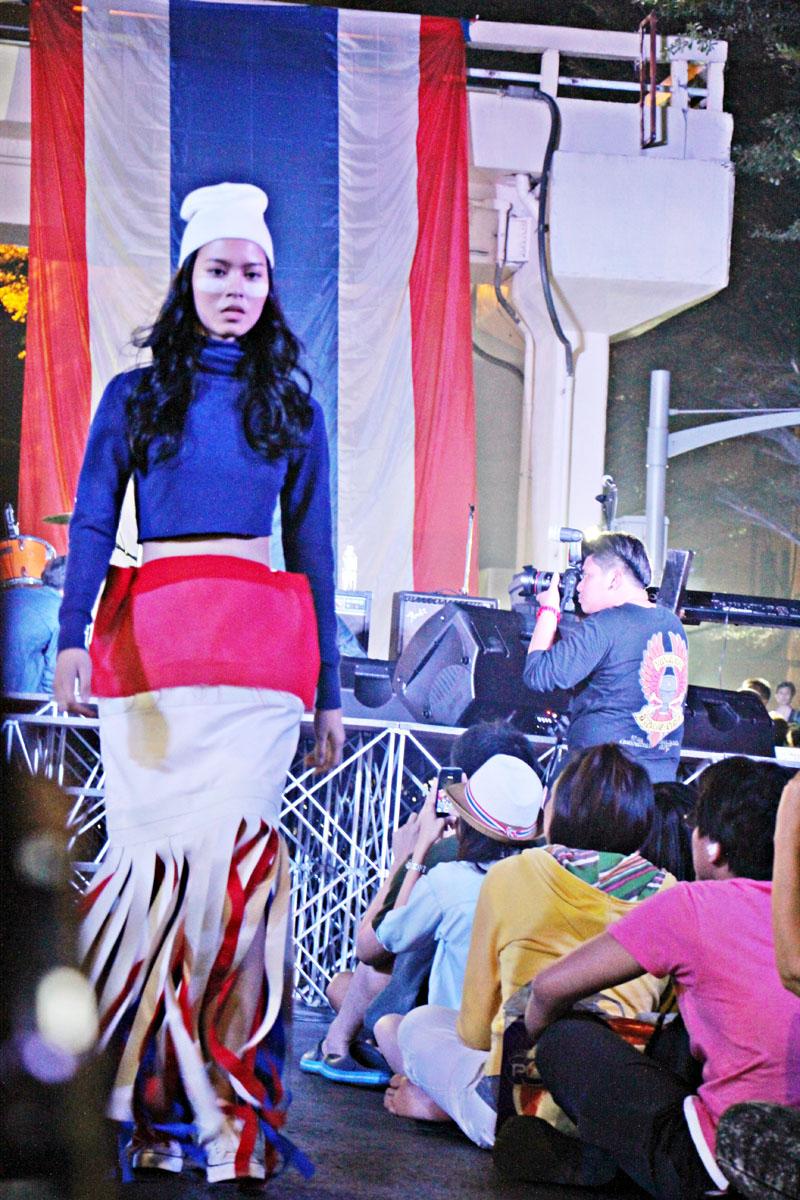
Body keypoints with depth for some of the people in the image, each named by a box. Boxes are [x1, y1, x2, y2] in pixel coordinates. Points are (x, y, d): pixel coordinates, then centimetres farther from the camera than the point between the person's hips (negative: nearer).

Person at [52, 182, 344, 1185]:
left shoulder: (290, 405, 15)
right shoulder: (136, 393, 13)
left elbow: (314, 551, 16)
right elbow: (92, 525, 5)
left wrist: (328, 692, 13)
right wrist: (72, 636, -11)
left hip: (258, 648, 0)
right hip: (150, 639, 0)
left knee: (231, 852, -10)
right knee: (153, 849, -3)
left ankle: (228, 1112, -5)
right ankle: (149, 1102, 5)